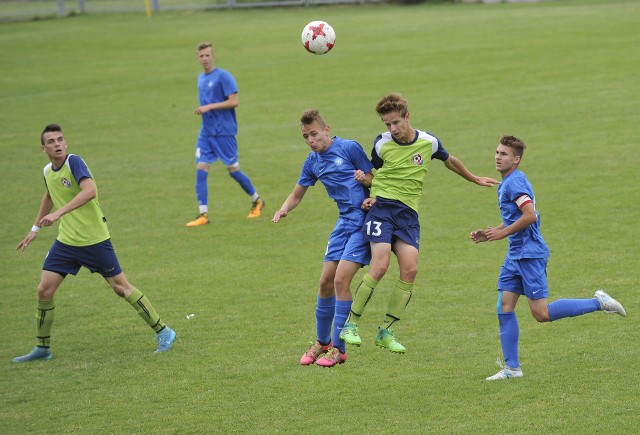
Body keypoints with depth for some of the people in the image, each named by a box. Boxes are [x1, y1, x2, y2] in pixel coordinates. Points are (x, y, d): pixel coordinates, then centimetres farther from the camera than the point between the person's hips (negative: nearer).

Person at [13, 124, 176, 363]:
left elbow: (90, 191, -34)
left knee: (121, 287, -1)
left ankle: (163, 332, 13)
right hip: (66, 241, 6)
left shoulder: (74, 162, -17)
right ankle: (42, 348, 12)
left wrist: (58, 213, -40)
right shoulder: (48, 172, 6)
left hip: (95, 241, -6)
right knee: (44, 290, -2)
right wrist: (34, 229, 32)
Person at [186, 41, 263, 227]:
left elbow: (233, 101, -17)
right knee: (201, 169, -5)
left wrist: (209, 107, -21)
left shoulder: (223, 76, -11)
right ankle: (203, 214, -5)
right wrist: (201, 110, 9)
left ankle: (257, 201, 23)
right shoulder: (201, 78, 13)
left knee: (233, 170, 1)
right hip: (206, 133, 7)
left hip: (224, 132, -7)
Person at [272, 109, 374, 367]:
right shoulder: (313, 162, 10)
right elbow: (297, 195, 20)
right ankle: (322, 342, 24)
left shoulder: (350, 148, -9)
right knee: (326, 281, 5)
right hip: (344, 222, 7)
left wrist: (364, 178, -26)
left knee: (341, 280, -14)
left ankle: (339, 348, -5)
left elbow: (376, 180, -4)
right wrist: (283, 210, -1)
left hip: (364, 218, -7)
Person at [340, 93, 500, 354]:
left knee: (410, 270, -11)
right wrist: (372, 196, -4)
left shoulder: (429, 142, 3)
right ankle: (350, 325, -9)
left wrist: (475, 180, 37)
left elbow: (450, 161, 24)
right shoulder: (382, 144, -1)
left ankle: (386, 331, 0)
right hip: (382, 207, -3)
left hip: (409, 212, 3)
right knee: (380, 266, -20)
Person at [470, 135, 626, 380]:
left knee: (542, 313, -8)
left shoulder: (514, 182, -14)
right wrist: (488, 235, 16)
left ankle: (598, 303, 3)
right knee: (504, 308, 3)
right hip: (515, 255, 10)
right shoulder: (506, 183, 17)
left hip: (530, 254, -10)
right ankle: (511, 367, 4)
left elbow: (530, 215, -25)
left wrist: (502, 233, -16)